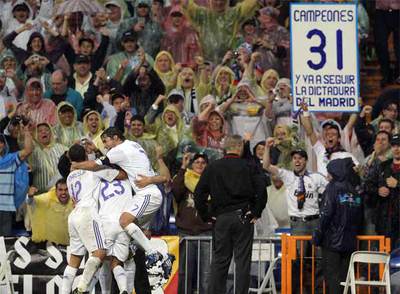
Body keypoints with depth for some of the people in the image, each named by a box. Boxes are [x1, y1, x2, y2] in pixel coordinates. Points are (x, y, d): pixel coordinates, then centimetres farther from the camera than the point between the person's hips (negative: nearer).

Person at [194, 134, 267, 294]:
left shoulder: (212, 167, 4)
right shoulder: (248, 167, -2)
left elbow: (199, 194, 2)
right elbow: (261, 189, -11)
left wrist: (206, 216, 8)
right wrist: (256, 213, -3)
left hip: (220, 219, 2)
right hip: (243, 218, -2)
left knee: (219, 260, 7)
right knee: (243, 260, 2)